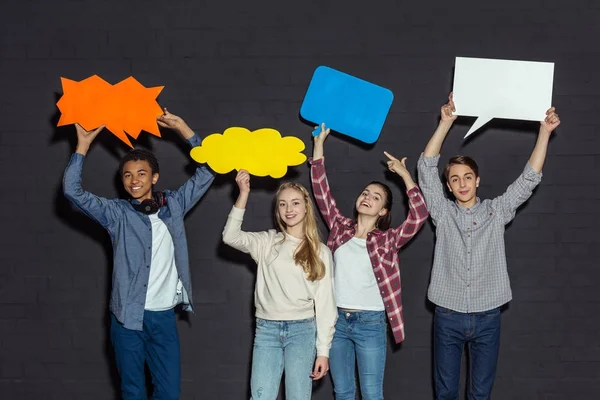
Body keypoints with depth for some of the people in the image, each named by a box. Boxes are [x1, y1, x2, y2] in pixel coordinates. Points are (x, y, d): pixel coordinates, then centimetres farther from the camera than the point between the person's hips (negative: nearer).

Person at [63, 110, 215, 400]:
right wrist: (83, 145, -11)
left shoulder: (173, 205, 7)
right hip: (127, 316, -1)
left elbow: (207, 171, 7)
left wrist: (182, 127, 3)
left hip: (164, 316, 2)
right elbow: (72, 190, -9)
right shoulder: (117, 213, 1)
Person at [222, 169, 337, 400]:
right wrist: (243, 195, -14)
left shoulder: (320, 252, 5)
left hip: (302, 330, 0)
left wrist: (323, 350, -1)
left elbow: (325, 303, 3)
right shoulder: (267, 242, 7)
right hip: (267, 329, 1)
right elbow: (231, 237, -8)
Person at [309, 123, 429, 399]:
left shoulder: (388, 239, -3)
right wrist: (319, 144, -3)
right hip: (337, 319, 3)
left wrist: (404, 175, -16)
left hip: (371, 323, -3)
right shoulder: (340, 227, 5)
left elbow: (420, 215, -16)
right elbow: (321, 191, 1)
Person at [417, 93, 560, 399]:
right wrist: (446, 121, -14)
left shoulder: (496, 212, 6)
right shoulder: (442, 212, 3)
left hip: (487, 317, 1)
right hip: (448, 317, 0)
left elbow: (529, 178, 0)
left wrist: (545, 131, -8)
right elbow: (426, 168, -6)